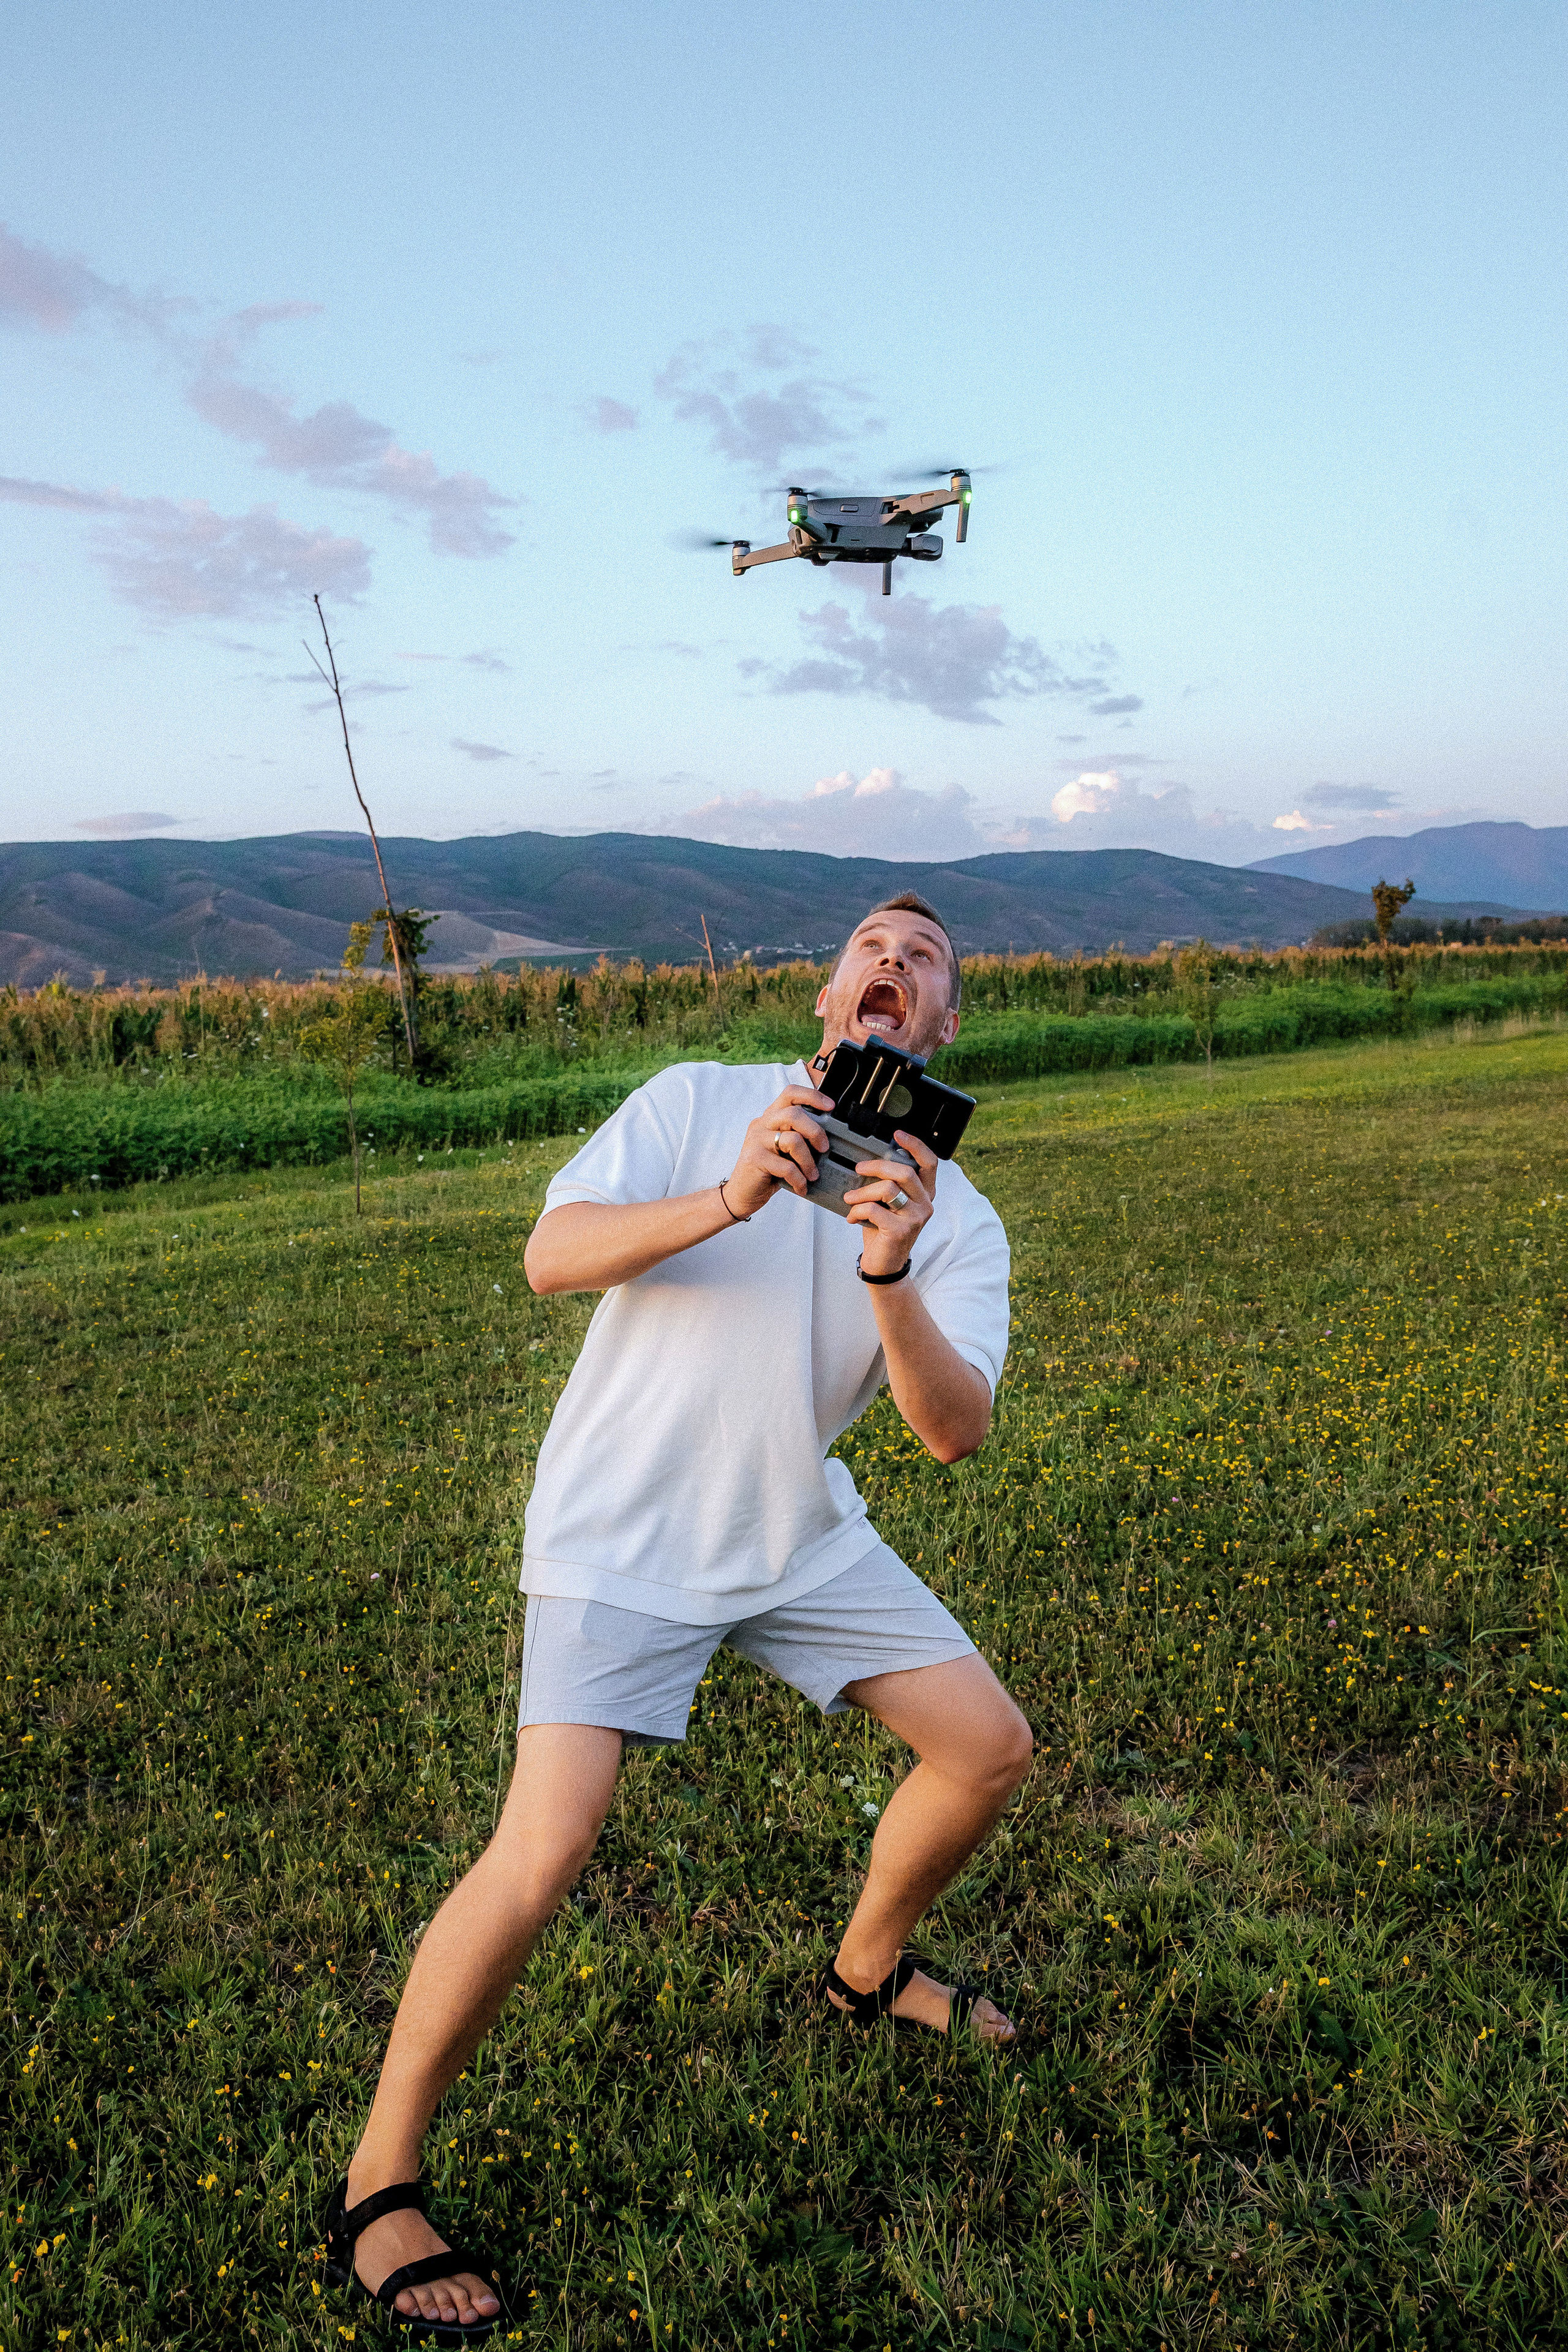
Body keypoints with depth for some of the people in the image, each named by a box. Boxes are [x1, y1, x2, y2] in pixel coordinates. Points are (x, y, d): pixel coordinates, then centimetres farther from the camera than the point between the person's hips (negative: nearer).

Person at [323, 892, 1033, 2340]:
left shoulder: (958, 1221, -2)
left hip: (799, 1534, 5)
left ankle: (869, 1974, 36)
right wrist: (724, 1202, -35)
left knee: (991, 1747, 8)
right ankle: (376, 2189, 4)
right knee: (546, 1851, -18)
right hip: (620, 1539, -5)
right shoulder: (700, 1102, -10)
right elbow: (553, 1256, -21)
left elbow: (957, 1430, -16)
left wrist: (891, 1280, -34)